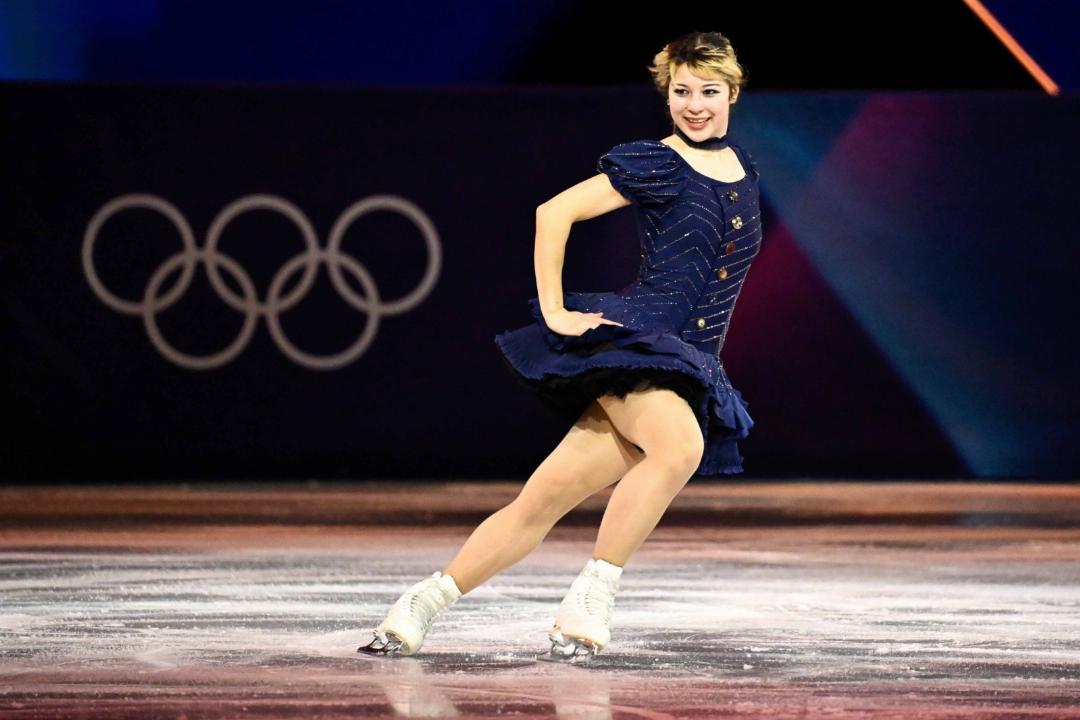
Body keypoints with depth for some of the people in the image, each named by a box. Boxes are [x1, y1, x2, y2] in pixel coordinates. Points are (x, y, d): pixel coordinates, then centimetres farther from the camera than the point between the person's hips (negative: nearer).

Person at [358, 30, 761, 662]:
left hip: (689, 371, 6)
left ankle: (427, 602, 6)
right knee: (681, 446, -35)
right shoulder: (656, 164, -4)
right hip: (629, 337, -5)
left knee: (546, 499, -2)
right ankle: (592, 596, -24)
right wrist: (555, 312, -10)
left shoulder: (744, 170, 16)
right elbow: (554, 213, -6)